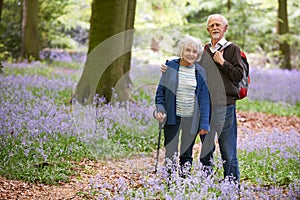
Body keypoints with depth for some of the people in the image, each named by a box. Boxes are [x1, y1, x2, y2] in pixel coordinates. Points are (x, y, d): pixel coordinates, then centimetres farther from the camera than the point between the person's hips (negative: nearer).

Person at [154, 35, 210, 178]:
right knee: (170, 153, -2)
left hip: (191, 119, 1)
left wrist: (204, 123, -3)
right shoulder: (170, 66, 1)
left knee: (187, 154, 9)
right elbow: (161, 90, 6)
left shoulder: (200, 72, 3)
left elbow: (204, 98, 2)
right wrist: (159, 108, -9)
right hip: (172, 117, -1)